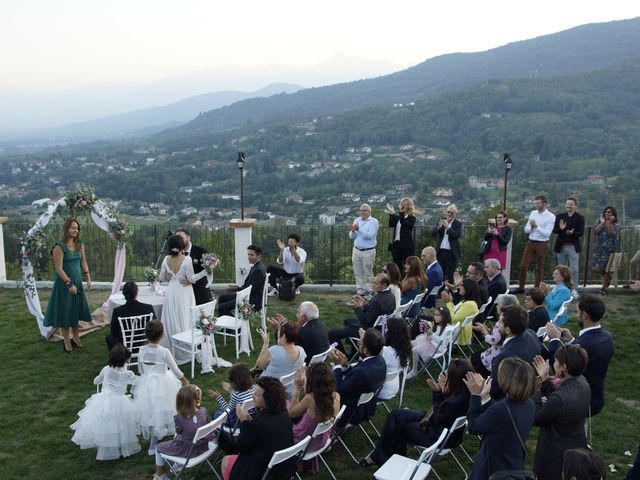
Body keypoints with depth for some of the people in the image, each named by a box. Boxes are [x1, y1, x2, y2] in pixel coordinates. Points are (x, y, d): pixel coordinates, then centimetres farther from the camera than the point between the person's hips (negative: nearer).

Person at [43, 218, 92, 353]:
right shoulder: (59, 246, -16)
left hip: (77, 281, 6)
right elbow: (59, 268, -17)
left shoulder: (80, 244, 3)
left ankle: (76, 338, 28)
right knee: (65, 311, 4)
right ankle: (66, 341, 16)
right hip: (64, 282, -6)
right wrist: (69, 284, -20)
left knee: (76, 310, 14)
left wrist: (88, 278, 2)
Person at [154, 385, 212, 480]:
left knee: (159, 447, 22)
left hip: (187, 450, -5)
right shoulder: (204, 411, -18)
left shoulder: (179, 417, -26)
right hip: (203, 447, 5)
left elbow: (178, 431, -4)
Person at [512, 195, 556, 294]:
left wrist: (536, 226, -24)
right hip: (530, 242, 4)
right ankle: (521, 287, 14)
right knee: (523, 265, 3)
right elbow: (526, 230, 5)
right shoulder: (533, 213, 6)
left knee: (539, 268, 7)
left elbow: (547, 233, -17)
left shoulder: (551, 217, -9)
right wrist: (532, 227, -15)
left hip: (541, 244, -4)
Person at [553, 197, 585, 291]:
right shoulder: (560, 216, 6)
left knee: (574, 270, -3)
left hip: (573, 247, -3)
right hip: (561, 246, 3)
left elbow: (580, 233, -9)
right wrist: (560, 228, -21)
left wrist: (572, 233, -29)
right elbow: (554, 230, 0)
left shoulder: (580, 218, -1)